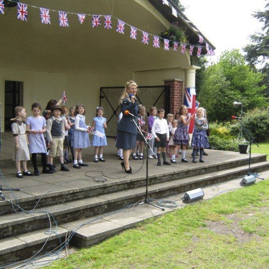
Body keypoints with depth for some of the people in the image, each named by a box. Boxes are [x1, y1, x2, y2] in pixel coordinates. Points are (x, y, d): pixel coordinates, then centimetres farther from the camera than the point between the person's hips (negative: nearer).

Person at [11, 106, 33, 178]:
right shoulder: (15, 123, -15)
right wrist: (17, 143, -19)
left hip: (24, 141, 9)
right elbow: (15, 134, -17)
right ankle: (19, 172, 6)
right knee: (18, 157, -1)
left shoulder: (24, 123, 12)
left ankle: (25, 170, 24)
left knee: (25, 156, 14)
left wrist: (27, 141, 16)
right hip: (19, 141, -8)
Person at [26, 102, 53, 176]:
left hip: (40, 137, 3)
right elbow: (27, 129, -3)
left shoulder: (42, 118, 9)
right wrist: (33, 131, -22)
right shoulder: (29, 118, 0)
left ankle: (44, 168, 20)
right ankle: (36, 170, 11)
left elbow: (45, 129, 11)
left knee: (44, 154, 5)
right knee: (34, 154, -1)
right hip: (33, 137, -3)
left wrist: (42, 131, -11)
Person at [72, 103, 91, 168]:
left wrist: (88, 127, 2)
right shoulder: (77, 117, -14)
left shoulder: (83, 117, 10)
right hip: (78, 134, -8)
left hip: (83, 134, 8)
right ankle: (75, 163, -2)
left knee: (80, 148, 13)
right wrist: (85, 129, -18)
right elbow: (76, 127, -16)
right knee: (77, 148, -5)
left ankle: (80, 161, 21)